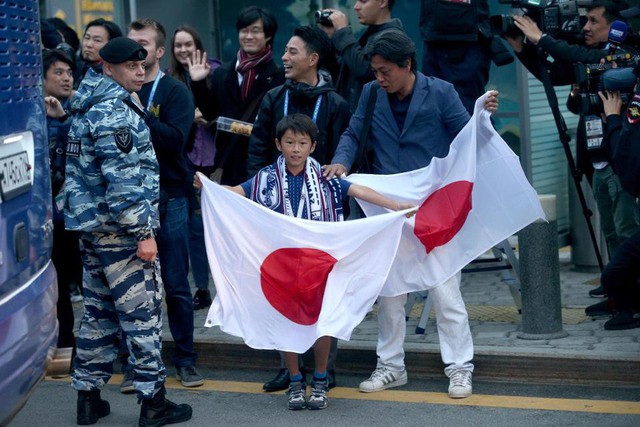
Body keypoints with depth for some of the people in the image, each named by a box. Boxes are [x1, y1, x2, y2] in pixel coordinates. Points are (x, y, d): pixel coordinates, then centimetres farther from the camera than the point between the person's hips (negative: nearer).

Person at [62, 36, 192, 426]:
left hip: (92, 225, 10)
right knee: (143, 312, -3)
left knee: (100, 311, 14)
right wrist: (143, 232, -20)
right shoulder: (116, 113, -16)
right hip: (119, 228, -10)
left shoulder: (89, 108, 15)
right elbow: (122, 181, -22)